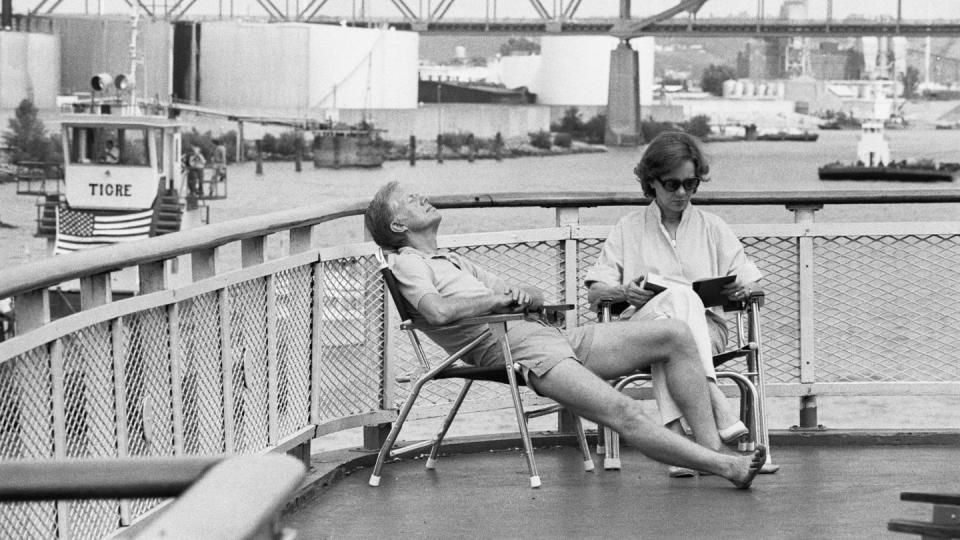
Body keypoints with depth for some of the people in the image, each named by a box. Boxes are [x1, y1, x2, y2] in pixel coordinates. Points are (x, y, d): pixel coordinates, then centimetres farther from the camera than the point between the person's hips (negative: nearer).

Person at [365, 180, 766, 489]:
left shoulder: (454, 262, 32)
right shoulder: (408, 263, 6)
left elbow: (537, 298, 29)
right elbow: (438, 312, -18)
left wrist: (522, 294, 4)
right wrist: (497, 297, -6)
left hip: (554, 336, 9)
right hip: (515, 349, -9)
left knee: (675, 335, -3)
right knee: (622, 412, -28)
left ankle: (710, 444, -11)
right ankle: (723, 466, -30)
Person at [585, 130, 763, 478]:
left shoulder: (712, 228, 21)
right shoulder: (629, 230, 18)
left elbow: (751, 284, 16)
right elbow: (593, 292, 10)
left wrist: (742, 289, -9)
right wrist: (624, 291, -13)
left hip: (705, 328, 1)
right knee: (678, 297, -38)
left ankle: (675, 434, -56)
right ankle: (718, 408, -55)